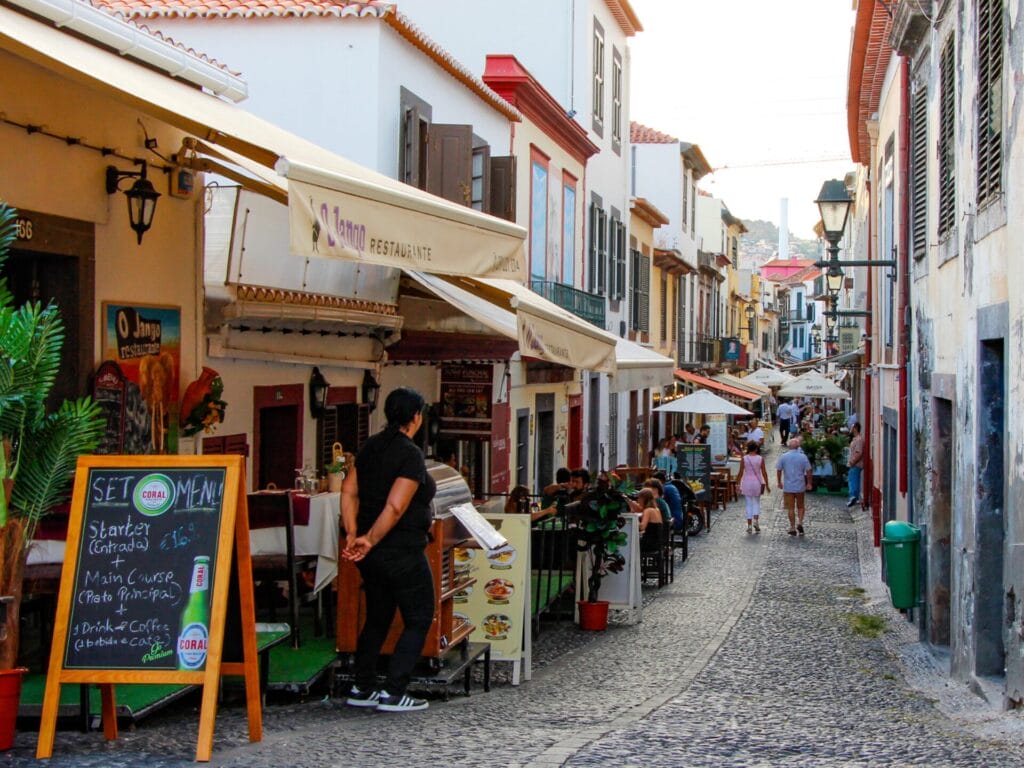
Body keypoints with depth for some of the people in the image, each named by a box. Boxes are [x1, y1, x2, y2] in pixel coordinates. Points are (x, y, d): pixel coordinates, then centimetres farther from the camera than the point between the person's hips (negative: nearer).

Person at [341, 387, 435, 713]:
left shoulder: (371, 447, 7)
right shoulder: (411, 454, -17)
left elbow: (349, 490, 5)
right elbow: (395, 507, -24)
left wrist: (353, 535, -1)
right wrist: (370, 541, -16)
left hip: (374, 553, 8)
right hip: (401, 552, -8)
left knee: (377, 618, 19)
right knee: (418, 621, 4)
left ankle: (362, 688, 23)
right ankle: (393, 693, 0)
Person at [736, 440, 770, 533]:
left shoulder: (744, 458, -6)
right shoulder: (760, 458, -5)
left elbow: (741, 473, -4)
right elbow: (764, 473, -3)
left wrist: (738, 484, 5)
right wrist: (766, 485, 5)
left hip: (746, 483, 0)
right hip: (757, 482, 0)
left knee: (749, 504, 7)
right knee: (756, 503, 15)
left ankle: (749, 525, 5)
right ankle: (756, 520, -5)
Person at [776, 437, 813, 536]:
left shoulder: (783, 457, -4)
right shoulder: (803, 457, -6)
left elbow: (778, 470, 0)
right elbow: (808, 471, -4)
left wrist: (779, 482, 13)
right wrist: (809, 483, 7)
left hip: (788, 487, 0)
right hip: (800, 486, 0)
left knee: (790, 508, 6)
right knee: (800, 507, 16)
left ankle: (793, 528, 7)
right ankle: (800, 523, -3)